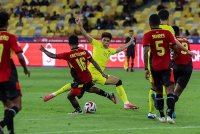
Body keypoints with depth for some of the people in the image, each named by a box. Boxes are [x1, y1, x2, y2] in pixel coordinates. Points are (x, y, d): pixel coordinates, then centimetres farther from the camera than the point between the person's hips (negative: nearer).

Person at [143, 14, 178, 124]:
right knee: (169, 90, -8)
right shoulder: (167, 33, 1)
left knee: (158, 91, 16)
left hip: (155, 67, 1)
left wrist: (146, 68, -11)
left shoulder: (147, 35, -2)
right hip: (166, 66, -1)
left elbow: (146, 52, -13)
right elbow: (175, 49, 1)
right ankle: (169, 115, -25)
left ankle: (161, 116, 19)